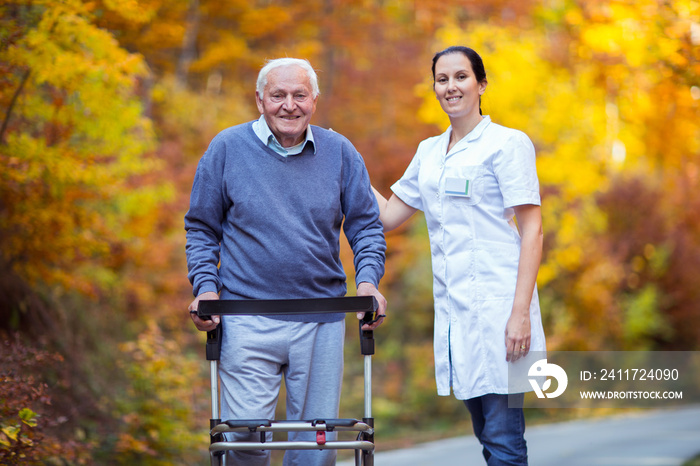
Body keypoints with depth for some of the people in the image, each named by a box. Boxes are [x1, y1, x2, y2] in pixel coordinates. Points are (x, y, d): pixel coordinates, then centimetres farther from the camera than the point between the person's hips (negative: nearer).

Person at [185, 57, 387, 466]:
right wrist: (205, 286, -5)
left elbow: (366, 225, 12)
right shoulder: (227, 148, 3)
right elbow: (201, 228, 9)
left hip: (321, 322, 2)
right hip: (247, 322, -2)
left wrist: (368, 281, -5)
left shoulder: (339, 152, 7)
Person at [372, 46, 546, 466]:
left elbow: (532, 230, -9)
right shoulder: (429, 151, 17)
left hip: (496, 303, -7)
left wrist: (521, 312, -17)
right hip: (454, 306, 7)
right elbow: (388, 216, 22)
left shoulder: (508, 143, -4)